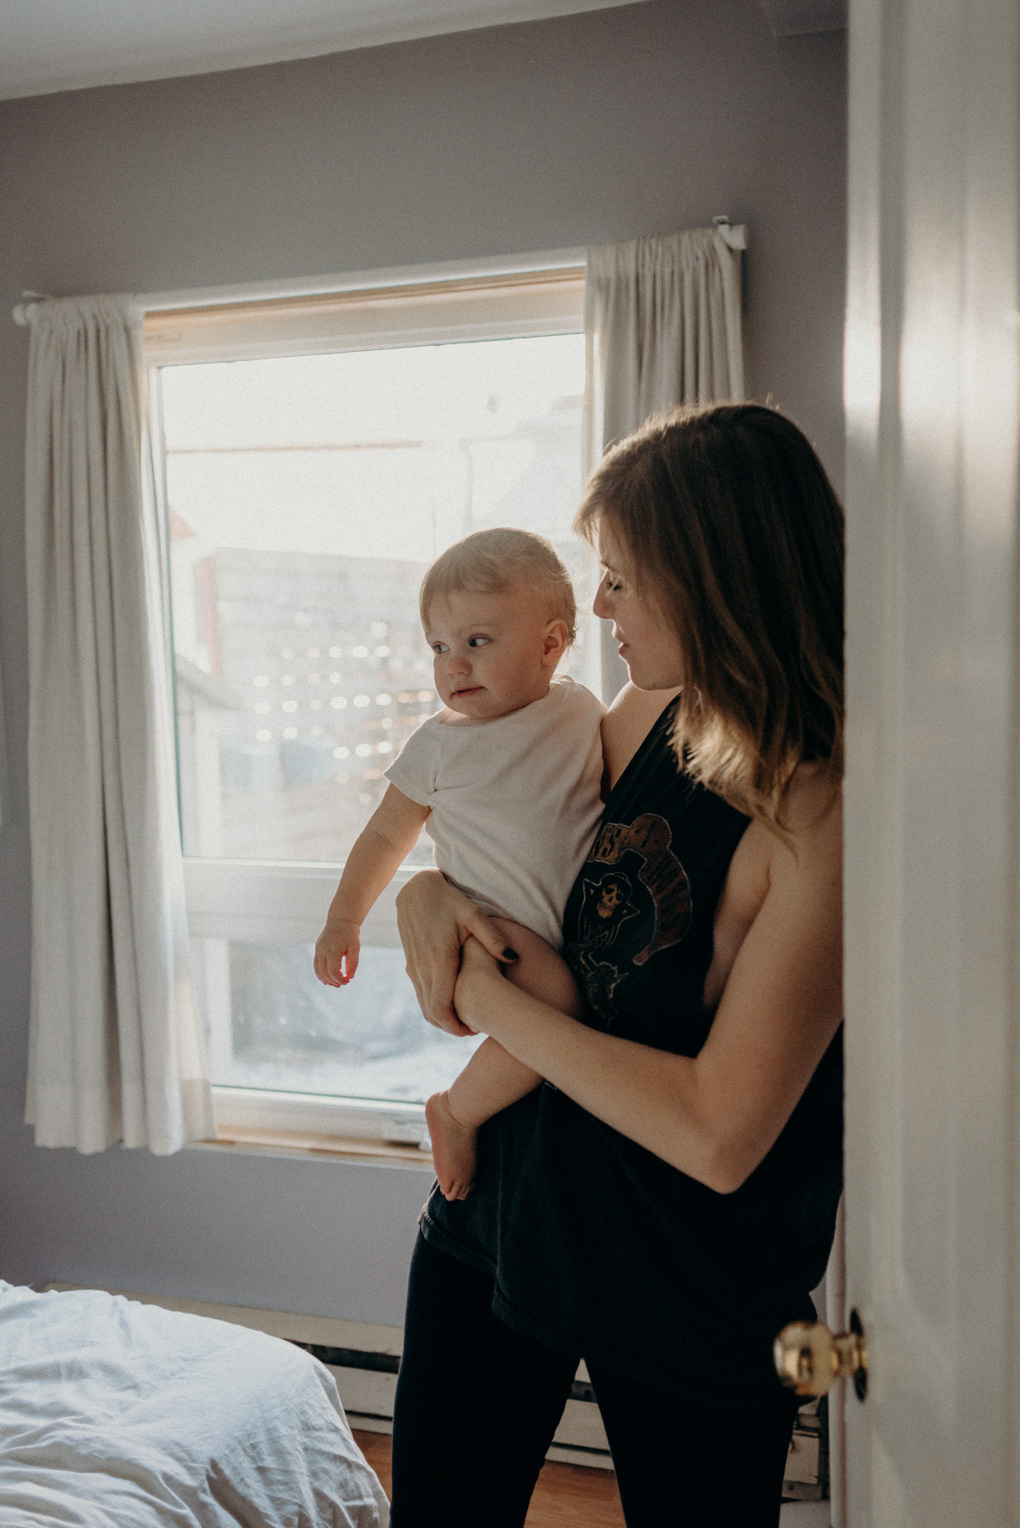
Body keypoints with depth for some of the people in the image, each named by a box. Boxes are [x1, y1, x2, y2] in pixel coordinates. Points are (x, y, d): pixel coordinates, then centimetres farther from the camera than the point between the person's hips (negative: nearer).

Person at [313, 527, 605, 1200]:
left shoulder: (585, 711, 3)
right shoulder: (439, 745, -4)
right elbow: (386, 836, 7)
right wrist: (344, 922, 13)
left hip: (579, 926, 6)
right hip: (487, 924, -5)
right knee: (553, 1002, -31)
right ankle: (456, 1111, -6)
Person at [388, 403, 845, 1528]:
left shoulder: (824, 815, -25)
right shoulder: (646, 716, -4)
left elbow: (718, 1136, -28)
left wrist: (490, 1000, -19)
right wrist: (424, 889, -9)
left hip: (690, 1294, -5)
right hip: (498, 1218, 6)